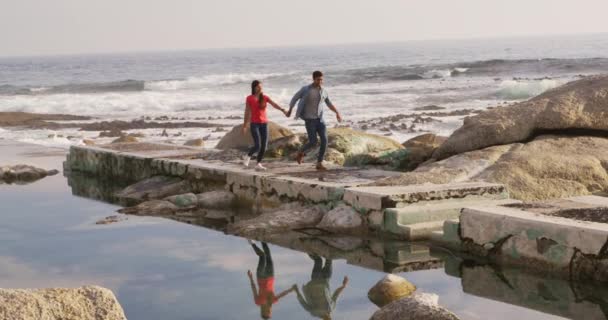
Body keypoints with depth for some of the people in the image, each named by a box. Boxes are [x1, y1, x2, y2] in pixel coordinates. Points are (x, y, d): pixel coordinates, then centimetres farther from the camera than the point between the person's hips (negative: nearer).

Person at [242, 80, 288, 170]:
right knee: (257, 146, -15)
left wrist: (283, 110, -28)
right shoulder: (249, 98, -4)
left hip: (264, 124, 4)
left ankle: (258, 164, 14)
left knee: (264, 146, -1)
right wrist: (244, 126, -1)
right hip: (254, 124, -4)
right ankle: (248, 156, 14)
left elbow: (274, 104, -10)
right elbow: (247, 112, -2)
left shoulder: (265, 97, 4)